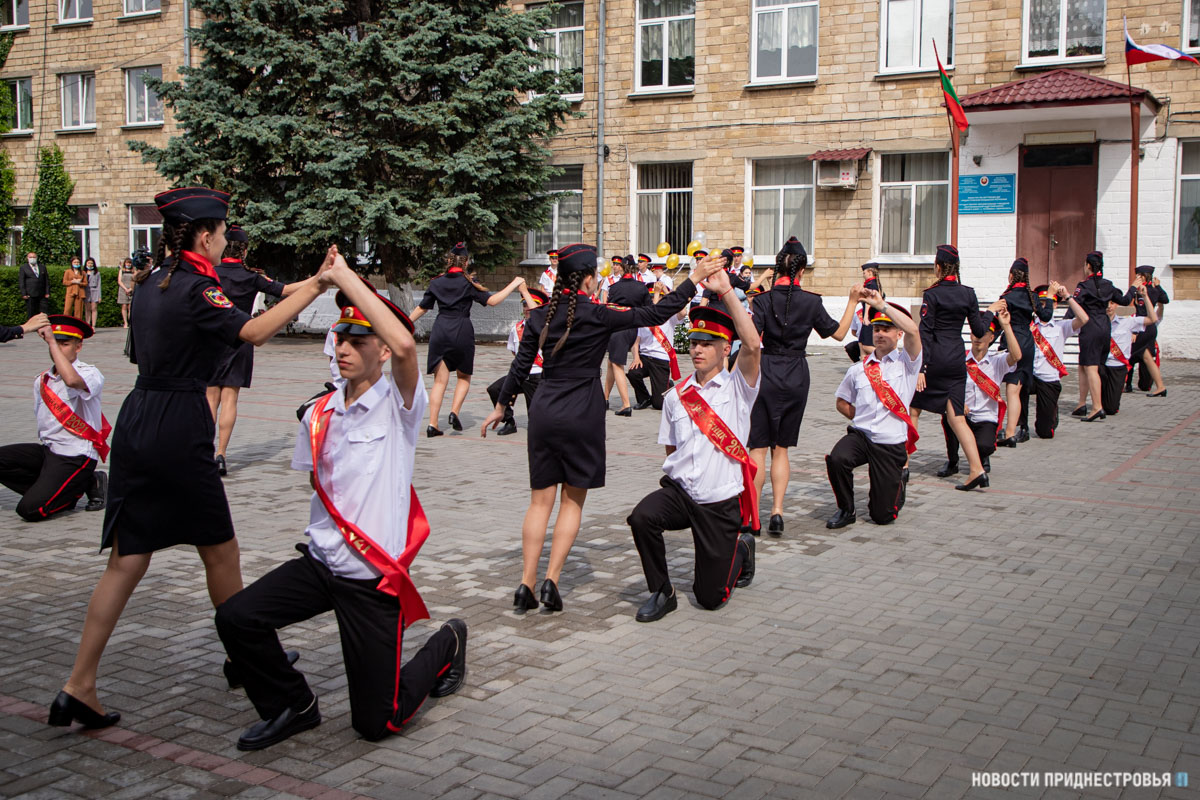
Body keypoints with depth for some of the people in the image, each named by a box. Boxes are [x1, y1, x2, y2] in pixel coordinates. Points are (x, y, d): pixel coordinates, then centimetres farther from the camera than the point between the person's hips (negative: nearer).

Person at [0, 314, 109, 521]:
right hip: (47, 450, 7)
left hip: (76, 456, -7)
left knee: (30, 509, -19)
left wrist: (52, 341, -29)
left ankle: (89, 483, 3)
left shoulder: (90, 374, -10)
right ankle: (50, 489, -1)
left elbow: (72, 380, -34)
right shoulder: (42, 381, 11)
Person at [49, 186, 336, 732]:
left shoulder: (150, 283, 13)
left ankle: (78, 686, 4)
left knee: (127, 560, 8)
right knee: (220, 551, 10)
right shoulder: (195, 289, -12)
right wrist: (314, 287, -27)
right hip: (178, 429, -8)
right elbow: (253, 332, -25)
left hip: (134, 423, 8)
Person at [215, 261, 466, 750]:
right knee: (235, 617, -17)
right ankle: (292, 707, 10)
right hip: (321, 560, 5)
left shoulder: (398, 404, -11)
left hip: (375, 577, -5)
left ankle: (446, 644, 29)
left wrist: (343, 275, -27)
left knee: (376, 724, 0)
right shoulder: (320, 415, 7)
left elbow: (405, 346, -33)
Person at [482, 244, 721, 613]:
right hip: (582, 416, -4)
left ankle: (526, 583, 5)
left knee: (540, 501, 8)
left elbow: (520, 365, 9)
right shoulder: (597, 316, -9)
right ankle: (551, 580, 0)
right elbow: (654, 314, -7)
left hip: (543, 412, 4)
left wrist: (501, 406, 22)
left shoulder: (541, 315, 4)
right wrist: (694, 279, 0)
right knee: (572, 501, 7)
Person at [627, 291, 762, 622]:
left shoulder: (737, 387, -2)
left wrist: (726, 291, -22)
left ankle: (741, 549, 34)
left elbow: (752, 345, -21)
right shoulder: (676, 396, 10)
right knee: (642, 517, -32)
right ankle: (661, 592, -9)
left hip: (721, 502, -3)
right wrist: (676, 477, 2)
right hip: (678, 492, 3)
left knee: (710, 597, 1)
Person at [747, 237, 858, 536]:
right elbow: (839, 333, 9)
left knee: (758, 447, 3)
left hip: (766, 375, -2)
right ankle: (777, 511, 4)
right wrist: (852, 302, 18)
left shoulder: (763, 300, -7)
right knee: (781, 447, 12)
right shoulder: (811, 302, -2)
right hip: (796, 378, 2)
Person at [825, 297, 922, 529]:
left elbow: (913, 331, -17)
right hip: (860, 435, 2)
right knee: (837, 458, -34)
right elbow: (842, 403, 22)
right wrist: (864, 419, 7)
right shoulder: (858, 369, 11)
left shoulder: (906, 363, 2)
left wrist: (882, 305, -16)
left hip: (891, 444, -2)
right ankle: (845, 510, -8)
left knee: (883, 516, -1)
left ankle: (898, 485, 35)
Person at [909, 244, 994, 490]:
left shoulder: (932, 294, -9)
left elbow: (925, 332, -13)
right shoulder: (968, 293, 4)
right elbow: (978, 330, 7)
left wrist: (920, 368, -15)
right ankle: (977, 469, -5)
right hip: (957, 358, 5)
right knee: (956, 416, 6)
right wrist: (989, 314, 28)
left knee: (913, 410, 8)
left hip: (935, 358, -5)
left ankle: (903, 465, 11)